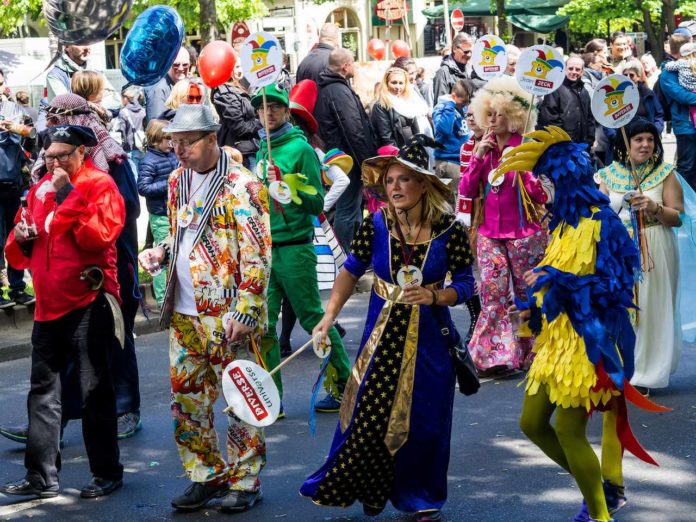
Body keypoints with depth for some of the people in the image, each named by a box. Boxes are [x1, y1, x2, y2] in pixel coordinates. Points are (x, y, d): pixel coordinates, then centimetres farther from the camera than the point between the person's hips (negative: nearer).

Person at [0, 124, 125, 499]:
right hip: (48, 303, 7)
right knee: (43, 390, 8)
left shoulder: (100, 185, -5)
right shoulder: (41, 189, 13)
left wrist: (67, 195, -19)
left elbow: (99, 234, -22)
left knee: (94, 391, 0)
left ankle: (106, 474, 12)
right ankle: (41, 477, 14)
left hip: (87, 302, -7)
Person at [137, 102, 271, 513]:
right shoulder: (178, 181, 11)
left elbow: (257, 256, -14)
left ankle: (245, 482, 14)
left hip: (226, 317, -7)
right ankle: (207, 476, 24)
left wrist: (244, 313, -18)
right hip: (184, 314, 7)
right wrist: (162, 252, 3)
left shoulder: (241, 186, -12)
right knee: (187, 400, 11)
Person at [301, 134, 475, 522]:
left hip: (429, 337, -1)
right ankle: (371, 490, 22)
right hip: (383, 334, 1)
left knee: (425, 420, 6)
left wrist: (435, 296, -22)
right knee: (368, 413, 2)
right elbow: (351, 272, 2)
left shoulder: (449, 231, -11)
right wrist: (329, 317, -7)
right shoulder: (375, 226, -7)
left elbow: (465, 284, -4)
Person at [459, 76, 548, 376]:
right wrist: (479, 157, -7)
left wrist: (523, 168, -19)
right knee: (493, 294, -2)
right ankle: (496, 355, 1)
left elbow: (542, 196, -7)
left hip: (524, 234, -4)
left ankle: (532, 355, 17)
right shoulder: (484, 149, 9)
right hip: (490, 234, 4)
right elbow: (467, 191, 3)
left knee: (528, 294, 6)